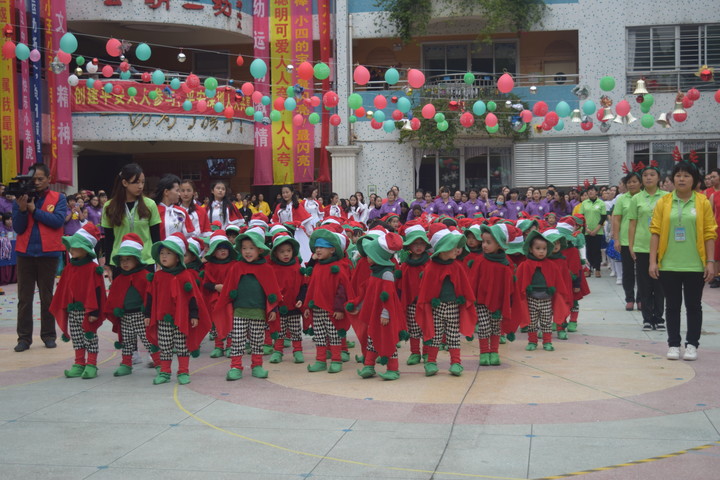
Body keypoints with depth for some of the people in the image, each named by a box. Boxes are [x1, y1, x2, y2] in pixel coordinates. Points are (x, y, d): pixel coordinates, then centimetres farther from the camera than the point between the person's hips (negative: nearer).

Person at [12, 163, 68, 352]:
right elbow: (18, 228, 0)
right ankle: (24, 337, 8)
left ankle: (48, 335, 16)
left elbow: (58, 220, -13)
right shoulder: (21, 199, 5)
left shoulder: (58, 199, 2)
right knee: (24, 297, 3)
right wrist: (22, 209, -16)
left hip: (48, 253, -1)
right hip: (25, 253, 2)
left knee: (47, 297, 7)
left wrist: (34, 210, -15)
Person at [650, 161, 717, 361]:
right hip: (669, 265, 1)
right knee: (672, 305, 9)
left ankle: (692, 344, 16)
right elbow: (655, 232, -1)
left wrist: (710, 262, -5)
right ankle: (673, 344, 18)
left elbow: (709, 234, -1)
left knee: (693, 305, 7)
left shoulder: (703, 203, 0)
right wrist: (653, 261, -5)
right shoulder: (663, 203, 1)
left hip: (695, 265, -1)